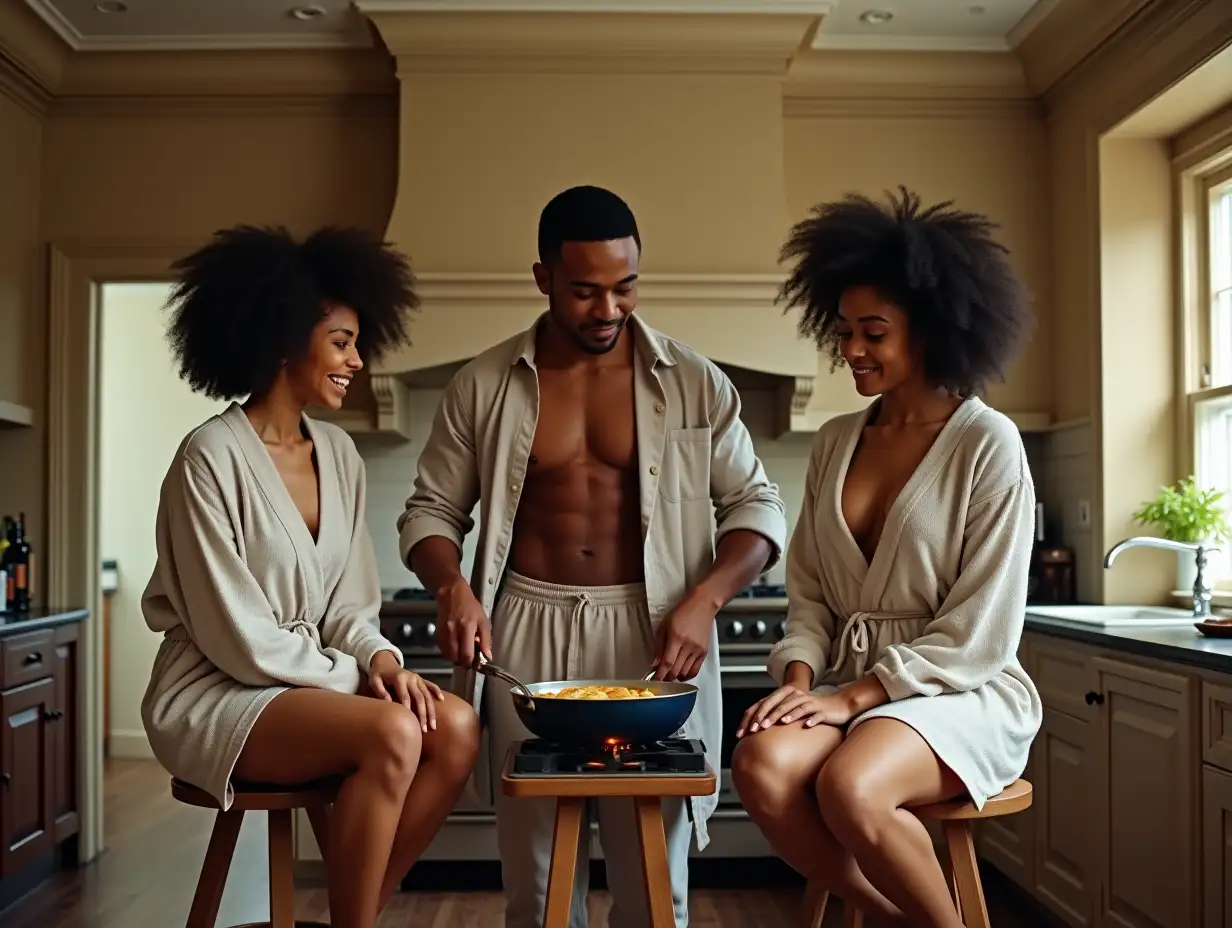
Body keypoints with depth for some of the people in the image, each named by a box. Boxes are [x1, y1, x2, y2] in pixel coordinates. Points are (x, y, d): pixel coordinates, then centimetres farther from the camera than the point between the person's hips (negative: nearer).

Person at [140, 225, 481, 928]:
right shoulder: (211, 459, -16)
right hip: (215, 696, -7)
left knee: (457, 726, -17)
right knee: (392, 733, -30)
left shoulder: (339, 454, 5)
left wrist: (382, 659, -12)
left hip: (310, 685, 7)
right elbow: (239, 640, -18)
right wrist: (361, 675, -13)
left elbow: (346, 606, 8)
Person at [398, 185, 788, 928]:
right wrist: (453, 586, -13)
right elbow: (432, 509, 8)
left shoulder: (693, 383, 1)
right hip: (528, 632, 1)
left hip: (649, 633, 0)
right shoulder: (484, 386, 3)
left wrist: (704, 599, -14)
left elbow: (757, 505, 3)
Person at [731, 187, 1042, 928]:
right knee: (763, 766, -26)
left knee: (850, 787, -33)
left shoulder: (987, 444, -7)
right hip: (850, 684, 5)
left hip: (961, 691, -4)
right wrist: (800, 679, -8)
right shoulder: (835, 442, 10)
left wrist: (855, 696, -16)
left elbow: (979, 630, -11)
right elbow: (810, 593, 11)